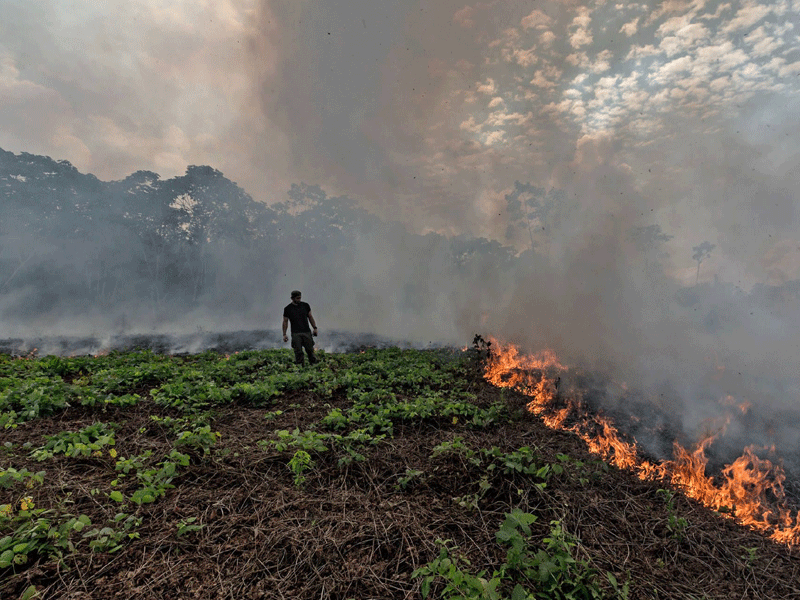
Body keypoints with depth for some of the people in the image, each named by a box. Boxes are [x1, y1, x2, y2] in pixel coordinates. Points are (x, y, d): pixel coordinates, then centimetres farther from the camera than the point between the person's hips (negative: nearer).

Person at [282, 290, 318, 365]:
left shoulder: (305, 305, 8)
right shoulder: (288, 308, 4)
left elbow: (310, 317, 14)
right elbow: (285, 321, 8)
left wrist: (315, 328, 7)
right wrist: (284, 334, 3)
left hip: (306, 332, 1)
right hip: (296, 334, -1)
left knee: (310, 350, 1)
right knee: (298, 352, -3)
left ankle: (314, 364, 10)